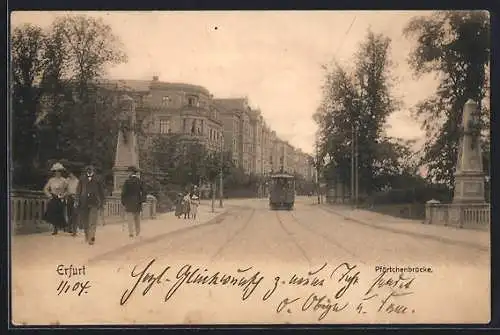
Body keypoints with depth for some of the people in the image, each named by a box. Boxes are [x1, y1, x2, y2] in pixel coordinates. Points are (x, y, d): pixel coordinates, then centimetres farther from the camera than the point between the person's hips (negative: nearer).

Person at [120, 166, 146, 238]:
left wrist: (123, 202, 3)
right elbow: (143, 191, 1)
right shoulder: (139, 181, 2)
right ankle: (138, 232, 17)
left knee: (130, 216, -1)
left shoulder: (127, 182, -3)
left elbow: (123, 192, -3)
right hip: (137, 201, 2)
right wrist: (143, 199, 6)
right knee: (137, 217, 12)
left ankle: (131, 232, -8)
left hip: (129, 202, -2)